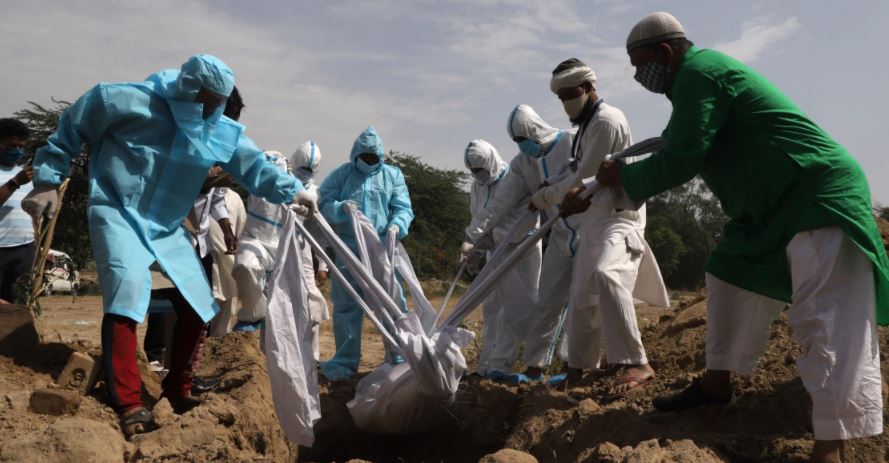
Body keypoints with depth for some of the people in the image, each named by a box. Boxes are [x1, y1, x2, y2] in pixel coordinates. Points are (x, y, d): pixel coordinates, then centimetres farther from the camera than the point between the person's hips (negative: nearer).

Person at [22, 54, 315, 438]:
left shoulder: (223, 132, 0)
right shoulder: (129, 101, -13)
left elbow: (255, 167, 5)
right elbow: (70, 130, -4)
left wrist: (292, 191, -9)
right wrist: (48, 181, -4)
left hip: (168, 225, 6)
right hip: (119, 213, -6)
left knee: (198, 301, 5)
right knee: (128, 287, -28)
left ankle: (178, 391, 23)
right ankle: (128, 405, -23)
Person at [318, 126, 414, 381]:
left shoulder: (393, 175, 7)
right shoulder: (340, 174, 6)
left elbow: (404, 208, 1)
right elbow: (323, 204, 0)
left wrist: (397, 225, -20)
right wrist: (341, 207, -21)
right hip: (349, 249, 0)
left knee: (392, 303, 3)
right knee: (346, 306, 7)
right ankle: (346, 360, 19)